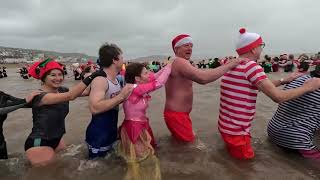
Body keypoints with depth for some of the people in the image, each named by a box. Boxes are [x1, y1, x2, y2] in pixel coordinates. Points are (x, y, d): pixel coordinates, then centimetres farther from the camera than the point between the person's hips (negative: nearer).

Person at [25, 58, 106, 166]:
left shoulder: (62, 90, -2)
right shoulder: (39, 95, -23)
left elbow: (83, 92, -15)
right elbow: (69, 96, -36)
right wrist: (91, 77, -39)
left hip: (57, 140, 6)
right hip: (39, 144, -6)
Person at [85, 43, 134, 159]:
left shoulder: (116, 80, 4)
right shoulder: (100, 80, -22)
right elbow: (94, 108, -34)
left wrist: (126, 94, 2)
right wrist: (121, 96, -30)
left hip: (111, 133, 9)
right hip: (98, 137, -9)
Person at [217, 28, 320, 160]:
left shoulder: (232, 66, 9)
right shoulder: (251, 66, -20)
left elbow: (261, 86, 18)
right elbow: (278, 97, -22)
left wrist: (284, 81, 17)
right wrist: (308, 87, -5)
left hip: (225, 125, 9)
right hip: (235, 131, -9)